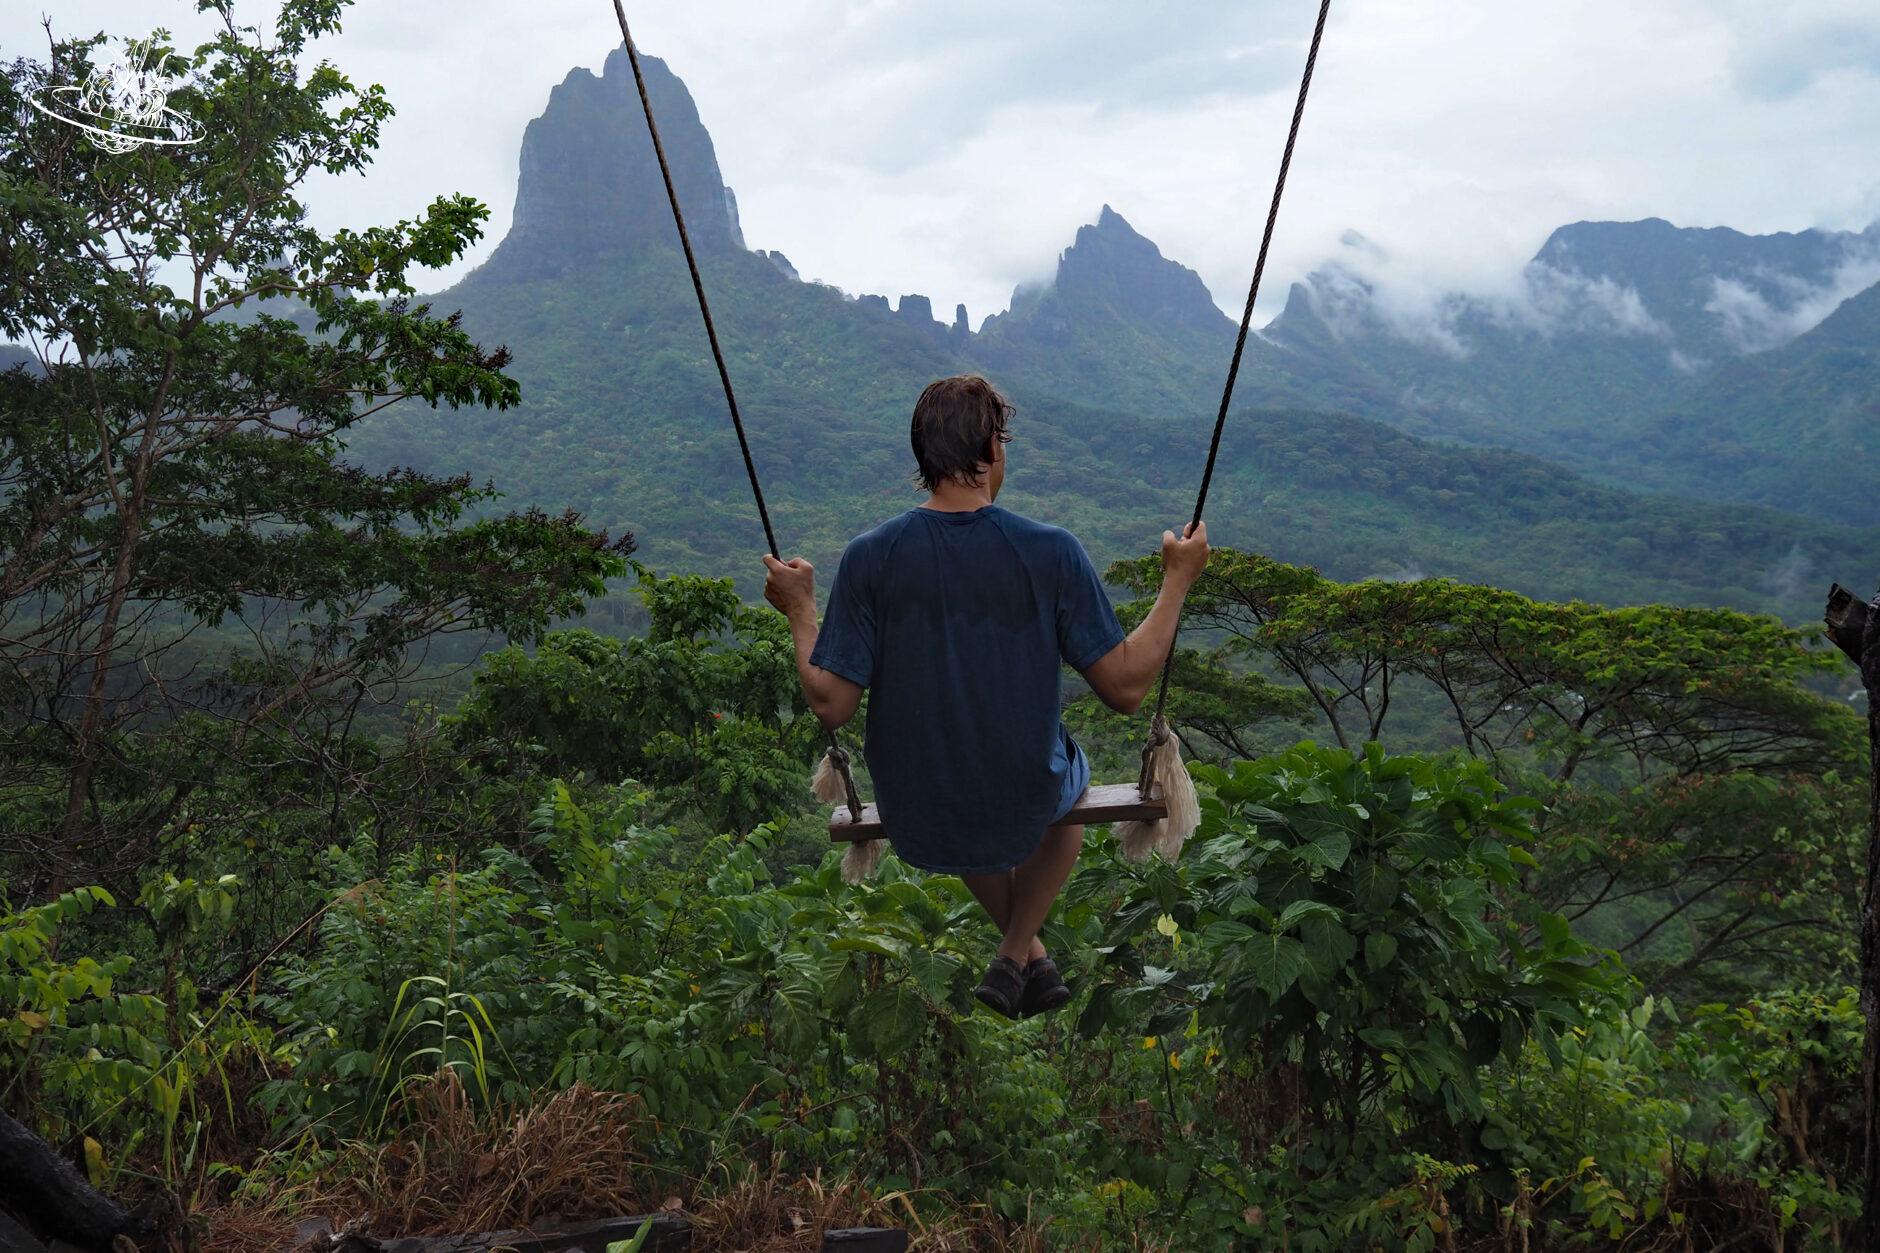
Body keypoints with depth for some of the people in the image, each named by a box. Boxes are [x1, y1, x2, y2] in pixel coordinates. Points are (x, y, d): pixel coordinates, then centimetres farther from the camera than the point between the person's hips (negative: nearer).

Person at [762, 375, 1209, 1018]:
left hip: (912, 815, 2)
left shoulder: (868, 557, -16)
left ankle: (1029, 952, 49)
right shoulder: (1051, 552, -19)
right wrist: (1177, 581, -3)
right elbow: (1126, 688, -15)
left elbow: (831, 703, -13)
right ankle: (1013, 959, 29)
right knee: (1069, 777, 37)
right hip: (1023, 807, -1)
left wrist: (799, 609, 4)